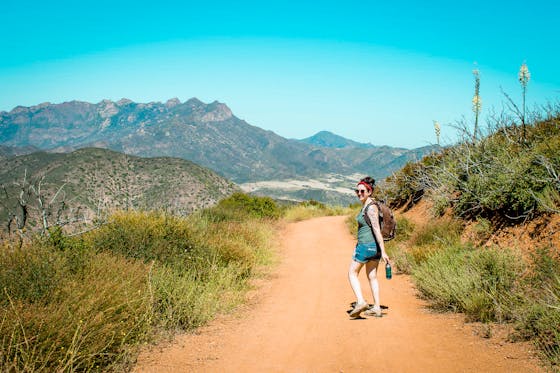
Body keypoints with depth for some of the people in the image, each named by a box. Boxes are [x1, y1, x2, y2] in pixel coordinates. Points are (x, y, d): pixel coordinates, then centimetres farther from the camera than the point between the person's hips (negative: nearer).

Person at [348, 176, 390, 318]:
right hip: (374, 246, 10)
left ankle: (360, 302, -8)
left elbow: (377, 230, -21)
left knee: (352, 273, 3)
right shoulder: (365, 205, 12)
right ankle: (377, 308, 15)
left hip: (366, 245, -10)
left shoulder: (371, 207, -17)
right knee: (372, 276, 13)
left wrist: (383, 252, -23)